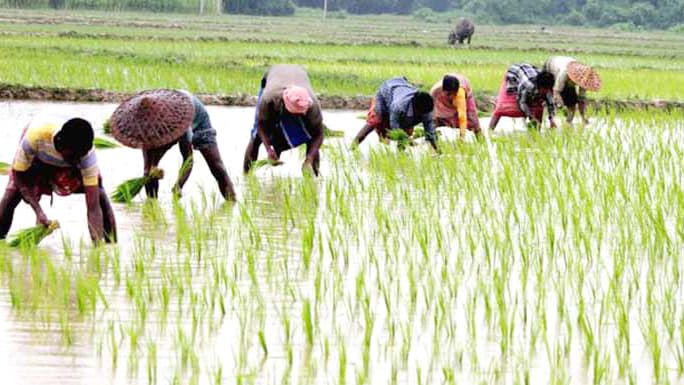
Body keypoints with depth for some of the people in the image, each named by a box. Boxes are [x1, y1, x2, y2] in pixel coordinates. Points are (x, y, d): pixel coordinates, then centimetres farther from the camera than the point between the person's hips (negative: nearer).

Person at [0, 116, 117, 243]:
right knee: (12, 192, -22)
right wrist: (38, 211, -38)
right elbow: (19, 174, -28)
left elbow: (93, 207, -40)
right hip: (35, 158, 0)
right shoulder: (35, 134, -44)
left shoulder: (87, 153, -41)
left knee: (99, 194, -19)